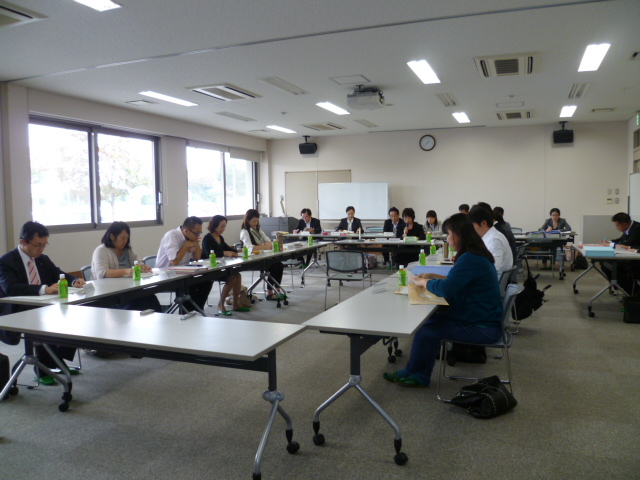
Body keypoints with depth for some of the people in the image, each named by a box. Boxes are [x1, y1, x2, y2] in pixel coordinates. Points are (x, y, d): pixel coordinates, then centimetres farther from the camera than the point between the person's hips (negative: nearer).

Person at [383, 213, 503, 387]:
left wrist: (424, 282, -9)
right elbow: (457, 282, 20)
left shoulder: (470, 259, -23)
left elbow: (446, 289, -27)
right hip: (481, 318, 10)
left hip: (482, 328, -10)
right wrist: (432, 277, 7)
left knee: (426, 329, -10)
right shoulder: (476, 255, 9)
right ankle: (419, 376, 7)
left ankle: (412, 374, 13)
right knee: (430, 320, 2)